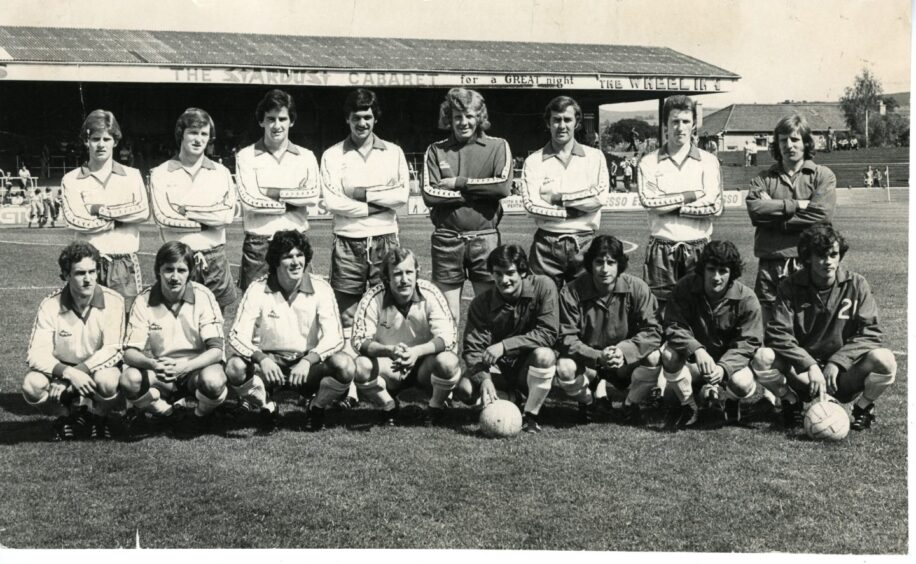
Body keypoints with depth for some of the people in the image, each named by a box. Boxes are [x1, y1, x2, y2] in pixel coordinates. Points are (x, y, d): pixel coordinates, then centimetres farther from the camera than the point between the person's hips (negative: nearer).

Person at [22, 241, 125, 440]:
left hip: (99, 368, -1)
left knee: (107, 381, -36)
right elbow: (37, 354, -18)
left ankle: (98, 417, 0)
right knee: (32, 385, -29)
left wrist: (77, 372, -28)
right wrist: (68, 373, -35)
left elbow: (112, 350, -19)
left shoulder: (113, 301, -16)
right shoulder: (50, 305, -13)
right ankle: (67, 416, 3)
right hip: (62, 370, 1)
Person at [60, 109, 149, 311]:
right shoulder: (71, 180, 6)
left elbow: (143, 211, -5)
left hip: (126, 265, 1)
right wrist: (124, 216, -5)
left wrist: (100, 210, -8)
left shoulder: (132, 176, 10)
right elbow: (75, 219, -8)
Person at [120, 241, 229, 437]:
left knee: (213, 381, -36)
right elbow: (130, 352, -12)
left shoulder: (203, 296, -13)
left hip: (197, 366, -1)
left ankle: (203, 415, 1)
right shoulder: (144, 301, -8)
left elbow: (216, 350, -18)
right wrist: (152, 364, -35)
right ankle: (165, 414, 2)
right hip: (160, 372, 1)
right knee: (129, 380, -29)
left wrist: (184, 366, -36)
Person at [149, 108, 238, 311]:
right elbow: (164, 217, -9)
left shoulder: (221, 173, 10)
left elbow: (228, 215, -4)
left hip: (215, 258, 2)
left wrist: (187, 211, -10)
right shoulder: (161, 174, 4)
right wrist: (210, 219, -8)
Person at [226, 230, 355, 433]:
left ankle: (317, 408, 2)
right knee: (235, 367, -30)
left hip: (309, 364, 0)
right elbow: (237, 336, -13)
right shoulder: (257, 290, -7)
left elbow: (334, 337, -15)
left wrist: (307, 361, -32)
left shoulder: (321, 289, -7)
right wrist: (261, 359, -32)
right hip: (269, 362, 0)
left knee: (344, 365, -30)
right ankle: (267, 409, 1)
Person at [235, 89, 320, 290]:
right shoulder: (246, 156, 3)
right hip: (258, 243, -2)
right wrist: (292, 202, -6)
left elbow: (313, 195, -5)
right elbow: (249, 199, -9)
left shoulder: (306, 157, 9)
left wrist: (275, 193, -9)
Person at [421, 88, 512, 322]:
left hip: (485, 238, -1)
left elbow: (504, 186, -11)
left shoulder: (497, 146, 5)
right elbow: (429, 194, -5)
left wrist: (459, 183, -8)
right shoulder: (436, 150, 8)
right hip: (446, 239, 1)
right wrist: (480, 192, -8)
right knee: (448, 317, 6)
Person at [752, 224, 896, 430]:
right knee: (763, 358, -29)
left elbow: (870, 333, -7)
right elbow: (778, 334, -13)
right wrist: (810, 366, -26)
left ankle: (864, 406, 0)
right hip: (801, 374, 0)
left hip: (842, 375, 0)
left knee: (884, 360, -30)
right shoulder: (790, 287, -4)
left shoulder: (856, 285, -2)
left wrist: (837, 362, -19)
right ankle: (791, 401, 0)